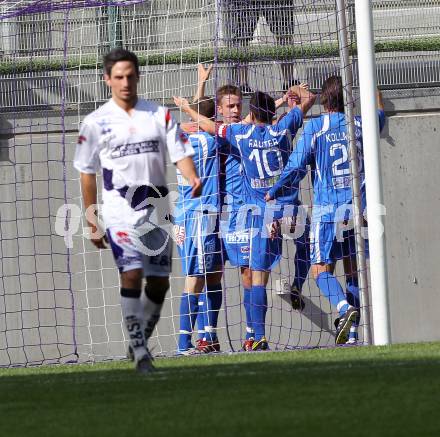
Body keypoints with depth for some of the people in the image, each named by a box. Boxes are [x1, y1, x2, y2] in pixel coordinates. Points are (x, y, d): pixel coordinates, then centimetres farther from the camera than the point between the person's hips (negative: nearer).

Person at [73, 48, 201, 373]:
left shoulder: (160, 114, 7)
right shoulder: (96, 122, 2)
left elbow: (180, 153, 2)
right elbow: (87, 172, 6)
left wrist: (192, 177, -20)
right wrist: (92, 222, 4)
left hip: (156, 210, 3)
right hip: (119, 210, -3)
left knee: (160, 282, 6)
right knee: (132, 275, -17)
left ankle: (141, 341, 26)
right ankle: (141, 354, -16)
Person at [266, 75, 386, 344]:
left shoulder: (315, 127, -4)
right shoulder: (360, 125, 6)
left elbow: (297, 166, -3)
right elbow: (381, 115, 30)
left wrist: (274, 192, 9)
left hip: (327, 210, -3)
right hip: (358, 208, 3)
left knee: (321, 269, 0)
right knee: (353, 270, 9)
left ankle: (345, 308, -27)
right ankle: (352, 334, 4)